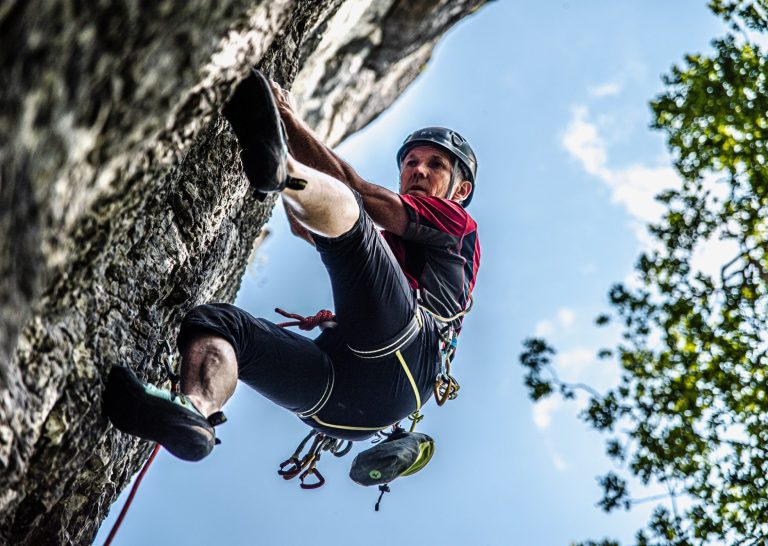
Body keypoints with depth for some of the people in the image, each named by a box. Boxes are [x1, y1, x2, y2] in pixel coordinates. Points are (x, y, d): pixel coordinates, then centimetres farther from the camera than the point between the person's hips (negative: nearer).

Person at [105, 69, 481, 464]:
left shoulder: (456, 225, 24)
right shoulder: (381, 245, 44)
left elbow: (356, 192, 11)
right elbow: (303, 227, 37)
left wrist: (290, 122, 9)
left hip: (394, 361, -6)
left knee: (341, 208, -20)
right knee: (211, 320, -10)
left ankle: (276, 163, -53)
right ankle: (195, 409, -42)